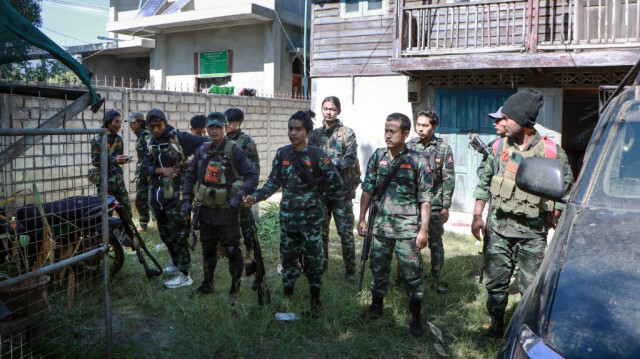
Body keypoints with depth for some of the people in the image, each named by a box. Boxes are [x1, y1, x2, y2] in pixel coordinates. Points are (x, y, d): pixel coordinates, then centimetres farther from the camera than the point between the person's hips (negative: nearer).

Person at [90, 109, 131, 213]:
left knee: (126, 208, 5)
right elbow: (95, 162, -13)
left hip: (118, 178, 6)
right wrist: (114, 160, -24)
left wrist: (124, 159, -6)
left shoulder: (118, 139, 9)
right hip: (105, 179, -6)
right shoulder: (98, 140, -9)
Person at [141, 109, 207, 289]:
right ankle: (176, 264, 38)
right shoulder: (151, 143, 9)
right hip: (158, 196, 7)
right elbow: (145, 167, 1)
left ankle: (185, 275, 4)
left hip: (175, 196, -7)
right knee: (165, 234, 19)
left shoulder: (179, 138, -11)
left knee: (178, 235, -4)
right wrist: (161, 170, -16)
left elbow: (206, 143, -13)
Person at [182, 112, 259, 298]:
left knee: (232, 250, 2)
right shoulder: (202, 150, 6)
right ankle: (208, 284, 32)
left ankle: (235, 286, 17)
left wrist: (239, 197, -24)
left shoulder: (234, 150, -10)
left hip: (227, 211, -5)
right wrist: (186, 200, 7)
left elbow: (252, 176, -14)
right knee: (208, 249, 17)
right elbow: (190, 176, 15)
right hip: (206, 211, 5)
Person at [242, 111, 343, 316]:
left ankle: (315, 300, 20)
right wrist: (255, 197, -7)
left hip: (311, 217, -3)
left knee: (313, 259, 4)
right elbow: (273, 183, 5)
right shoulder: (282, 154, 2)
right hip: (288, 216, 4)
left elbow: (336, 182, -4)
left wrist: (320, 199, -1)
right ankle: (287, 296, 27)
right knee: (288, 258, 12)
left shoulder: (317, 155, -9)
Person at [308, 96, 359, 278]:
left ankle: (350, 269, 12)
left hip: (342, 190, -4)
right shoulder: (316, 134, 10)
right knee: (320, 229, 14)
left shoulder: (347, 133, -3)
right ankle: (322, 264, 30)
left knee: (345, 231, 0)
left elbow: (351, 159, -13)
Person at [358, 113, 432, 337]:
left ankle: (415, 317, 18)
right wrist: (362, 218, 7)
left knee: (412, 273, 2)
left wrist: (423, 229, -10)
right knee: (378, 267, 14)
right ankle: (376, 307, 33)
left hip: (407, 228, -3)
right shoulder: (377, 157, 4)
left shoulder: (417, 162, -7)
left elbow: (425, 199, -6)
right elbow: (368, 190, 9)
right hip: (381, 225, 4)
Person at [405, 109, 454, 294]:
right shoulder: (409, 146, 4)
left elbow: (449, 179, -2)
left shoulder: (443, 149, -2)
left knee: (435, 243, 6)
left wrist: (446, 206, -6)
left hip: (434, 205, -2)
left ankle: (436, 278, 20)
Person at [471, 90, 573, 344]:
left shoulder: (552, 152, -8)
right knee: (495, 282, 11)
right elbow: (484, 183, 8)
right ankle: (496, 326, 30)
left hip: (533, 234, -3)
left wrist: (552, 222, -3)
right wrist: (477, 216, 5)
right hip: (499, 229, 3)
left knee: (530, 287, 7)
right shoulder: (499, 147, 1)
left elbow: (565, 190, 0)